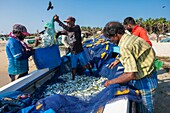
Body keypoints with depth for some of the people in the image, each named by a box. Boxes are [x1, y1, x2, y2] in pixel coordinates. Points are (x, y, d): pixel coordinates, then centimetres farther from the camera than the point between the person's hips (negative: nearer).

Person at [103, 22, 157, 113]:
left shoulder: (125, 46, -29)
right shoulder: (130, 36, 0)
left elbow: (130, 75, -33)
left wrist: (111, 82, -20)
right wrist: (119, 59, 17)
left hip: (145, 81, -9)